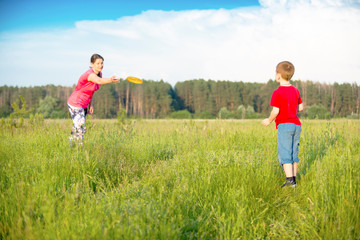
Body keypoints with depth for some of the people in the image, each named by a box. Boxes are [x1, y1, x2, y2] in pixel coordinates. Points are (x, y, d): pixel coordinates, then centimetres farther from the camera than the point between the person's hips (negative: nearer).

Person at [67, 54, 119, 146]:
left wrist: (90, 104, 11)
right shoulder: (89, 74, -26)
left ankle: (70, 145, 30)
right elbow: (99, 81, -50)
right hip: (75, 105, -9)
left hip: (83, 105, 9)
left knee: (76, 128, 17)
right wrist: (111, 80, -68)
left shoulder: (99, 73, 2)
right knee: (81, 129, -10)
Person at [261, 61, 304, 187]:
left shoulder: (277, 93, -11)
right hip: (296, 125, 7)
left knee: (284, 153, -6)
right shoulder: (295, 90, 11)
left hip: (284, 125, -7)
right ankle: (294, 178, 15)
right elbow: (301, 107, 16)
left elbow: (275, 111, -16)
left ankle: (289, 180, -15)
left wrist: (269, 120, 1)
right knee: (294, 153, 12)